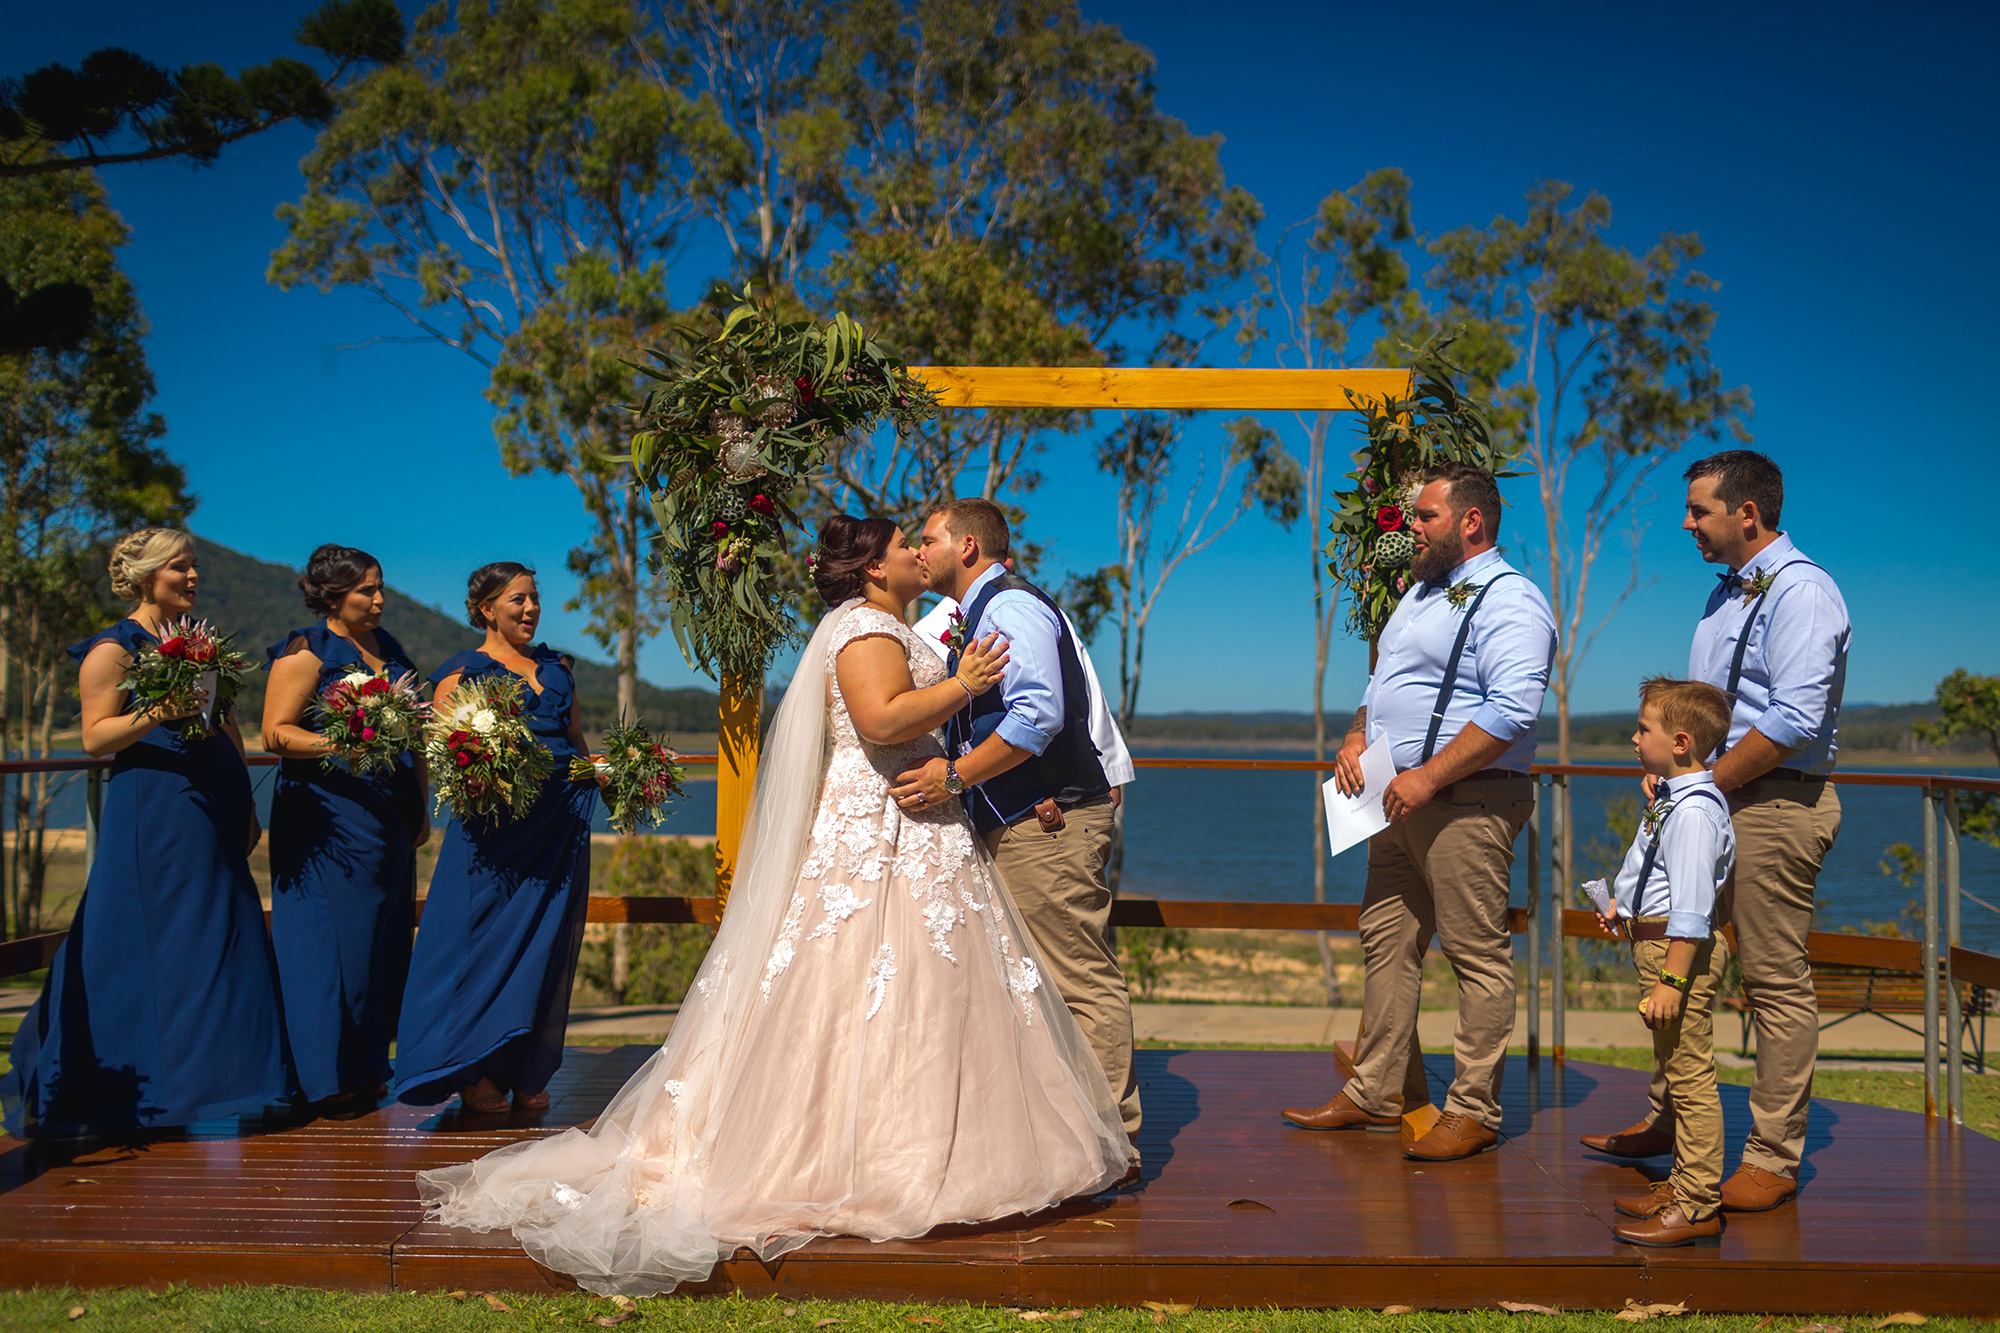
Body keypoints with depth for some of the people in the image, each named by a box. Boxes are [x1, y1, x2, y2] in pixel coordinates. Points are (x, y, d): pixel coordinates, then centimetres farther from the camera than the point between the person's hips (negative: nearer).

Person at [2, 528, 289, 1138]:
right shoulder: (114, 648, -4)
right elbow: (95, 738, -10)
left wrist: (246, 808, 16)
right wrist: (155, 713, -26)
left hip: (212, 813, 7)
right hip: (151, 815, -7)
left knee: (222, 940, 6)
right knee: (155, 945, -3)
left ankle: (214, 1078, 14)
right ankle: (148, 1090, 7)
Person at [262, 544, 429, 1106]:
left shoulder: (389, 648, 16)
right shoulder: (306, 651, -4)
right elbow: (275, 732, -10)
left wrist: (420, 808, 18)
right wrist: (338, 745, -25)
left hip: (390, 818, 7)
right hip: (328, 816, -7)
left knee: (383, 938, 7)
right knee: (332, 935, -5)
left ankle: (366, 1068, 15)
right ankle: (326, 1075, 3)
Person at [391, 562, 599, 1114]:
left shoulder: (556, 667, 18)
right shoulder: (463, 671, 2)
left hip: (560, 828, 5)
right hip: (495, 827, -5)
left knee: (547, 941, 6)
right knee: (487, 938, -3)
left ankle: (528, 1073, 15)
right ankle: (475, 1072, 10)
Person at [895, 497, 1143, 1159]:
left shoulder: (1011, 607, -10)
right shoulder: (979, 616, 23)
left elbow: (1038, 715, -24)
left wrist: (955, 775, -23)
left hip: (1047, 822, -11)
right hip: (1016, 824, 11)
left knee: (1081, 980, -6)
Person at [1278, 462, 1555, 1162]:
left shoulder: (1509, 603, -11)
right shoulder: (1423, 593, 19)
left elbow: (1511, 712, -23)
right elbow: (1382, 683, 26)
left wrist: (1427, 777, -22)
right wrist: (1355, 739, 7)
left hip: (1466, 802, -10)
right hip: (1400, 800, 10)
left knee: (1478, 955, -2)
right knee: (1386, 943, 13)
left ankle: (1473, 1111, 7)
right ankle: (1378, 1092, 22)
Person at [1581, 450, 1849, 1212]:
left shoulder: (1799, 592, -14)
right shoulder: (1727, 591, 17)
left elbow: (1795, 722, -22)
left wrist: (1700, 785, -17)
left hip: (1775, 806, -10)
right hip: (1715, 801, 10)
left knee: (1776, 981, -2)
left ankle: (1774, 1159, 7)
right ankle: (1667, 1121, 26)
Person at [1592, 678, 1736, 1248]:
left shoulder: (1693, 811, -21)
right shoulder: (1672, 798, 12)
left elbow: (1691, 908, -25)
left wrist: (1670, 981, -25)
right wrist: (1623, 906, 26)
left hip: (1679, 949, -11)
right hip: (1656, 940, 11)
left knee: (1690, 1075, -4)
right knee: (1674, 1071, 19)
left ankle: (1697, 1206, 4)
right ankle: (1683, 1185, 31)